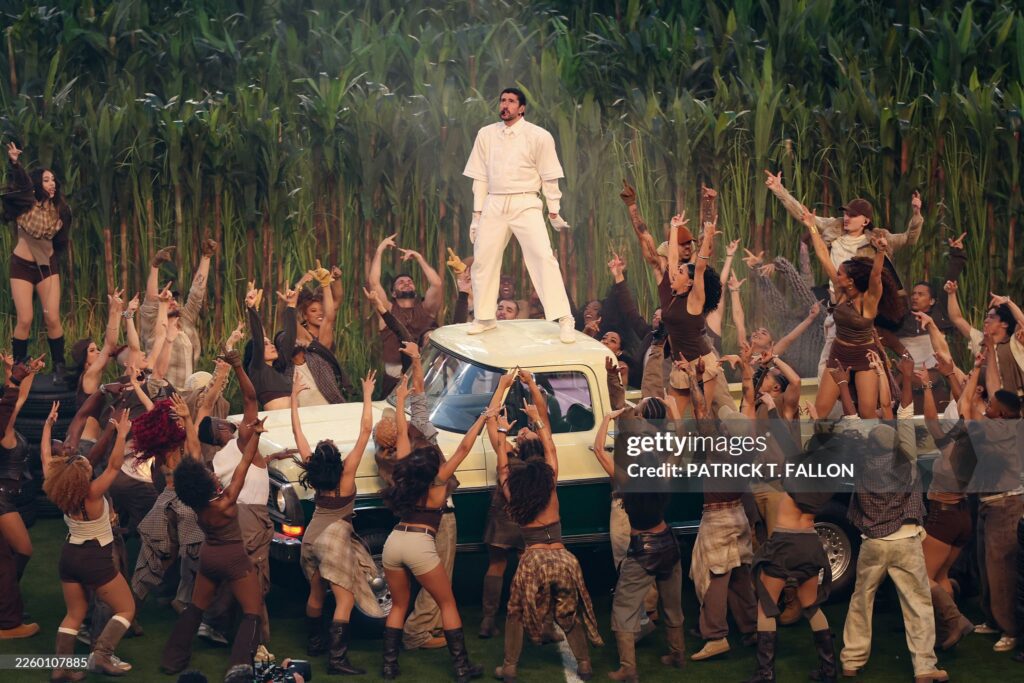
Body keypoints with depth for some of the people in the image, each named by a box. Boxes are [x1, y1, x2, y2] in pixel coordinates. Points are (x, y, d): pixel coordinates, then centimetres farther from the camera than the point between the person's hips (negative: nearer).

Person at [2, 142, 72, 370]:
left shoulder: (58, 210, 0)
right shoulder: (26, 204, -10)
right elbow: (21, 181, -31)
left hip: (48, 266, 2)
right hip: (22, 265, -2)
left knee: (52, 319, -3)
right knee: (25, 320, -5)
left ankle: (59, 367, 8)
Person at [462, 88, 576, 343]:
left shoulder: (539, 136, -3)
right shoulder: (486, 134, 8)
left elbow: (549, 178, 1)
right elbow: (480, 177, 11)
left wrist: (554, 212, 1)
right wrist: (477, 214, 8)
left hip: (525, 204, -4)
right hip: (494, 204, 4)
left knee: (543, 257, -17)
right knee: (483, 261, 5)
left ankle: (565, 321, -15)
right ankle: (485, 318, 23)